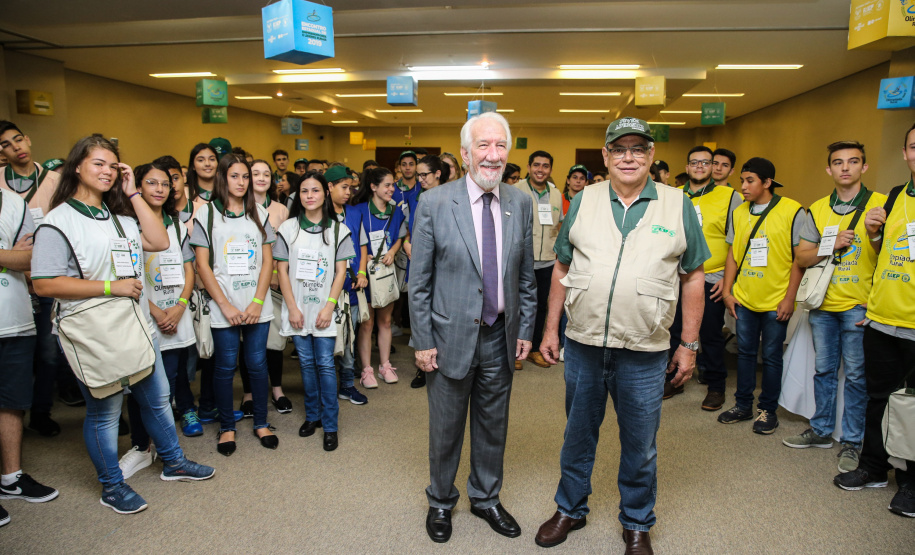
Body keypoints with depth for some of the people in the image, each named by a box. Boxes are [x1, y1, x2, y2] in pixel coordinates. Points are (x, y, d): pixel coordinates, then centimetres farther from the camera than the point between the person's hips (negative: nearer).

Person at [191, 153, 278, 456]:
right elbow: (202, 264, -2)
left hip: (257, 306, 2)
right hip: (223, 308, -2)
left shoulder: (259, 213, 8)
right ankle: (227, 427, 22)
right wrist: (226, 305, -8)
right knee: (225, 367, 5)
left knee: (258, 364, 7)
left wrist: (257, 302, -6)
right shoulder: (206, 213, 1)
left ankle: (261, 423, 22)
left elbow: (267, 261, 5)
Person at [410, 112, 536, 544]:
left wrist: (525, 330, 6)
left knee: (493, 427, 18)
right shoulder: (434, 204, -10)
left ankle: (486, 499, 42)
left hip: (501, 337, 3)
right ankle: (441, 502, 39)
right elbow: (419, 281, -7)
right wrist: (422, 341, -8)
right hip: (450, 336, -3)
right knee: (445, 428, 14)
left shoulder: (521, 204, 1)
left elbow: (526, 276, 8)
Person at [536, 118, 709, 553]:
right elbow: (562, 268, 8)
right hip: (583, 343, 2)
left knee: (640, 446, 13)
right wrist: (551, 329, 7)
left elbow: (693, 277, 3)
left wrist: (689, 344, 2)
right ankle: (570, 509, 39)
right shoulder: (583, 201, 3)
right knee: (578, 434, 17)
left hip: (644, 353, -1)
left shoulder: (679, 206, 0)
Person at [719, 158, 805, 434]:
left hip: (776, 301, -4)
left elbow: (800, 258, -7)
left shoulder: (792, 211, -7)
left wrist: (790, 298, -10)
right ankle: (743, 405, 26)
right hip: (744, 298, 4)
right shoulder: (739, 213, 6)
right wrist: (727, 290, 6)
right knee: (745, 352, 13)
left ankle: (768, 410, 21)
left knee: (771, 356, 6)